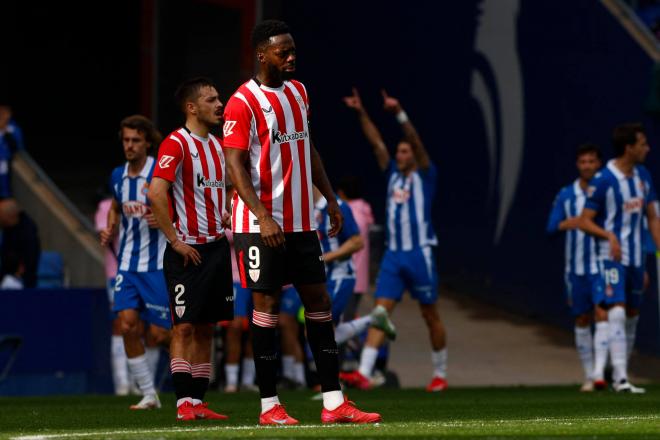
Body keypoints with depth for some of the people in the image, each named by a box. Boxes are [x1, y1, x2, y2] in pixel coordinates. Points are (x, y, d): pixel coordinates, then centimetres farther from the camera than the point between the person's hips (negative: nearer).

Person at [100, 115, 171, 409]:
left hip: (158, 263, -5)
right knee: (128, 324, -8)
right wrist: (109, 230, 9)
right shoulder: (118, 175, 9)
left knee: (160, 333, -5)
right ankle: (148, 394, 1)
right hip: (128, 262, 5)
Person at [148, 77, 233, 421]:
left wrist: (225, 229, 14)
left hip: (216, 247, 8)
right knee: (184, 327, -7)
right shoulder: (176, 144, -12)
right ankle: (184, 403, -7)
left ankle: (198, 402, 11)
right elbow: (156, 194, -21)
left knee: (206, 328, 8)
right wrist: (176, 241, -19)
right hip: (188, 250, -8)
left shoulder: (216, 145, 14)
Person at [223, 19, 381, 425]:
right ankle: (269, 405, 3)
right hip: (262, 224, -7)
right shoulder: (243, 103, -11)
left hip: (301, 221, 7)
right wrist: (261, 216, -26)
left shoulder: (299, 92, 13)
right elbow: (235, 165, -16)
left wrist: (331, 199, 18)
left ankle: (334, 403, 4)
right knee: (267, 304, -3)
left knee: (319, 301, 4)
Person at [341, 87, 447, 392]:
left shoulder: (424, 177, 0)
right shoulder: (393, 175, 13)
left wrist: (400, 114, -27)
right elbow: (376, 142, 9)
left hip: (419, 254, -4)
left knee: (430, 316, 6)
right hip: (393, 255, 5)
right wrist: (361, 113, -1)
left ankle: (440, 374, 18)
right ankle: (364, 373, -17)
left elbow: (417, 143, -14)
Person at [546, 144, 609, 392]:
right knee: (582, 321, 7)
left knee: (602, 315, -17)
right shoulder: (566, 195, 5)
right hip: (576, 268, 3)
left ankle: (599, 372, -24)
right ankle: (588, 376, 16)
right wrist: (567, 223, -21)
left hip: (602, 266, -3)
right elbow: (551, 227, 0)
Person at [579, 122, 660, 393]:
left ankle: (620, 374, 22)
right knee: (617, 313, -18)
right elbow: (584, 221, -10)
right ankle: (620, 378, -21)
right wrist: (609, 235, -27)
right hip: (611, 257, -7)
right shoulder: (603, 181, -14)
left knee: (632, 316, 11)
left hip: (636, 258, 7)